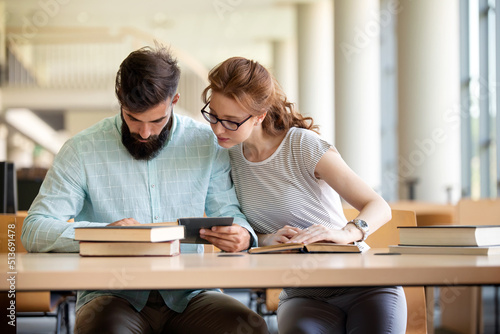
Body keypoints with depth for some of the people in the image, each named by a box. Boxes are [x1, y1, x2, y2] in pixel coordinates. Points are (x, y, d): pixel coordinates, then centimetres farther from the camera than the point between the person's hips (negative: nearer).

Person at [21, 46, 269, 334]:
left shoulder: (207, 144, 7)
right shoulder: (82, 150, 1)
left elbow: (228, 212, 14)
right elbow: (34, 230, -3)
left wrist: (242, 236, -13)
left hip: (187, 297, 2)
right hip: (113, 296, -2)